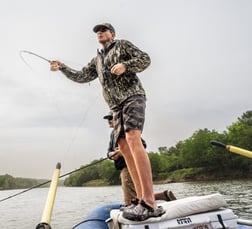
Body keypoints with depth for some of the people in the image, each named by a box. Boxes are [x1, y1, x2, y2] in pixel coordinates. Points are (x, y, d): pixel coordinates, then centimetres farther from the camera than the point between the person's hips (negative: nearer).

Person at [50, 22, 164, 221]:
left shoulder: (123, 45, 11)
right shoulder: (97, 59, 29)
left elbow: (145, 59, 1)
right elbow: (81, 77, 26)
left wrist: (125, 65, -15)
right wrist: (62, 67, 14)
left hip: (133, 96, -7)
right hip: (117, 105, 7)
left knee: (133, 138, -26)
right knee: (124, 146, -5)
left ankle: (150, 203, -33)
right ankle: (141, 198, -5)